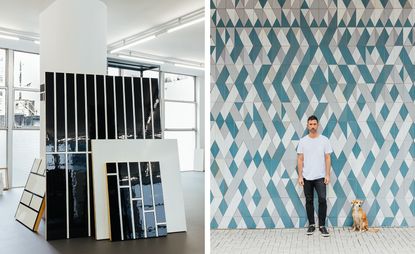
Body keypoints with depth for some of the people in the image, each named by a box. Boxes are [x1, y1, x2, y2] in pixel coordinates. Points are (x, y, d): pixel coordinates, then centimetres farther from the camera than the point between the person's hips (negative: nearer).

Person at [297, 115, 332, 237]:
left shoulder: (324, 140, -1)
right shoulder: (303, 141, 1)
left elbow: (327, 158, -1)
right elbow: (300, 159, 1)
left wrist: (327, 175, -7)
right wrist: (300, 176, -4)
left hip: (320, 177, -1)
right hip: (307, 177, 1)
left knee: (322, 200, -8)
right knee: (309, 201, 9)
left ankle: (322, 225, 6)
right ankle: (311, 225, 20)